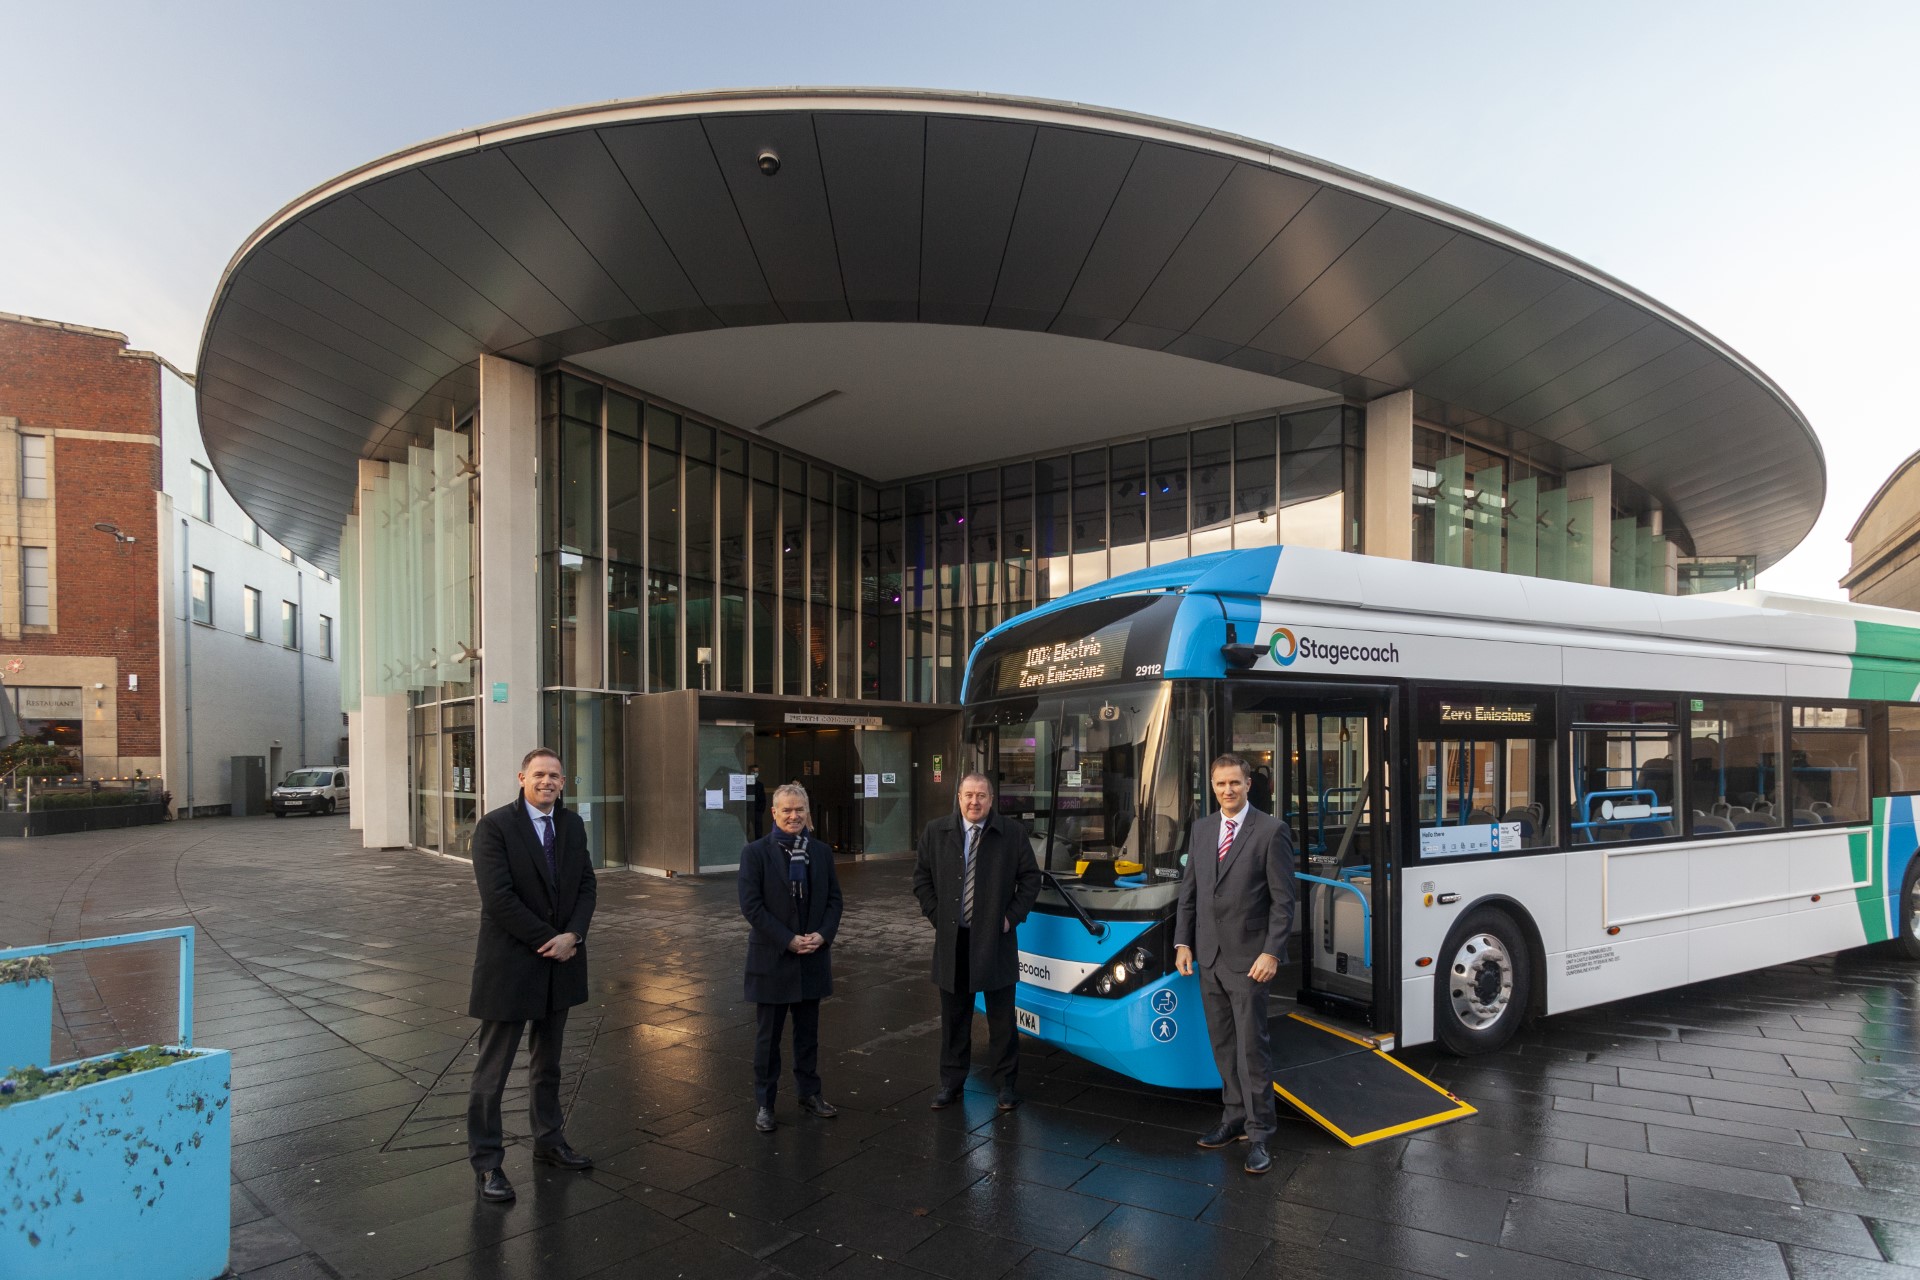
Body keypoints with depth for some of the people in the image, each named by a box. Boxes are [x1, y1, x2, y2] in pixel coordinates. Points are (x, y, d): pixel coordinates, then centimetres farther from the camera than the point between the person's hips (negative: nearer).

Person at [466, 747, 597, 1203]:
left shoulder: (572, 825, 5)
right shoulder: (495, 826, -13)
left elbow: (586, 886, 4)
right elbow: (498, 897, -19)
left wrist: (571, 936, -12)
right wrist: (549, 939, -16)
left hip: (559, 962, 6)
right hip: (510, 964, -6)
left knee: (547, 1063, 19)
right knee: (492, 1070, 5)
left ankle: (548, 1141, 34)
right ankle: (486, 1162, 19)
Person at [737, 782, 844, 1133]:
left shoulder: (821, 851, 4)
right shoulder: (755, 852, -8)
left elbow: (834, 899, 6)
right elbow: (751, 905, -13)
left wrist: (822, 935, -10)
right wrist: (788, 940, -17)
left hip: (813, 956, 4)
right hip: (772, 958, -4)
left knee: (808, 1032, 15)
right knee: (768, 1036, 8)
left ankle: (809, 1093, 30)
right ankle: (764, 1103, 21)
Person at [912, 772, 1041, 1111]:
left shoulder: (1013, 833, -3)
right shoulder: (935, 832, 2)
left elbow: (1030, 879, 2)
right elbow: (921, 879, 8)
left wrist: (1012, 917, -5)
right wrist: (937, 916, -1)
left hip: (995, 940, -1)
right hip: (952, 940, 2)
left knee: (1001, 1018, 8)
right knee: (954, 1017, 12)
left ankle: (1006, 1083, 21)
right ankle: (951, 1082, 25)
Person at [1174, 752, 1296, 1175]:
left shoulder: (1270, 830, -8)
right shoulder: (1202, 829, 8)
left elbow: (1283, 900, -9)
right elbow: (1189, 891, 11)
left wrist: (1272, 953, -15)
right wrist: (1183, 942, 5)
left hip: (1248, 959, -5)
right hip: (1208, 957, 5)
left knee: (1251, 1048, 0)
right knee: (1224, 1047, 14)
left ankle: (1258, 1134, 12)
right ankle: (1234, 1119, 27)